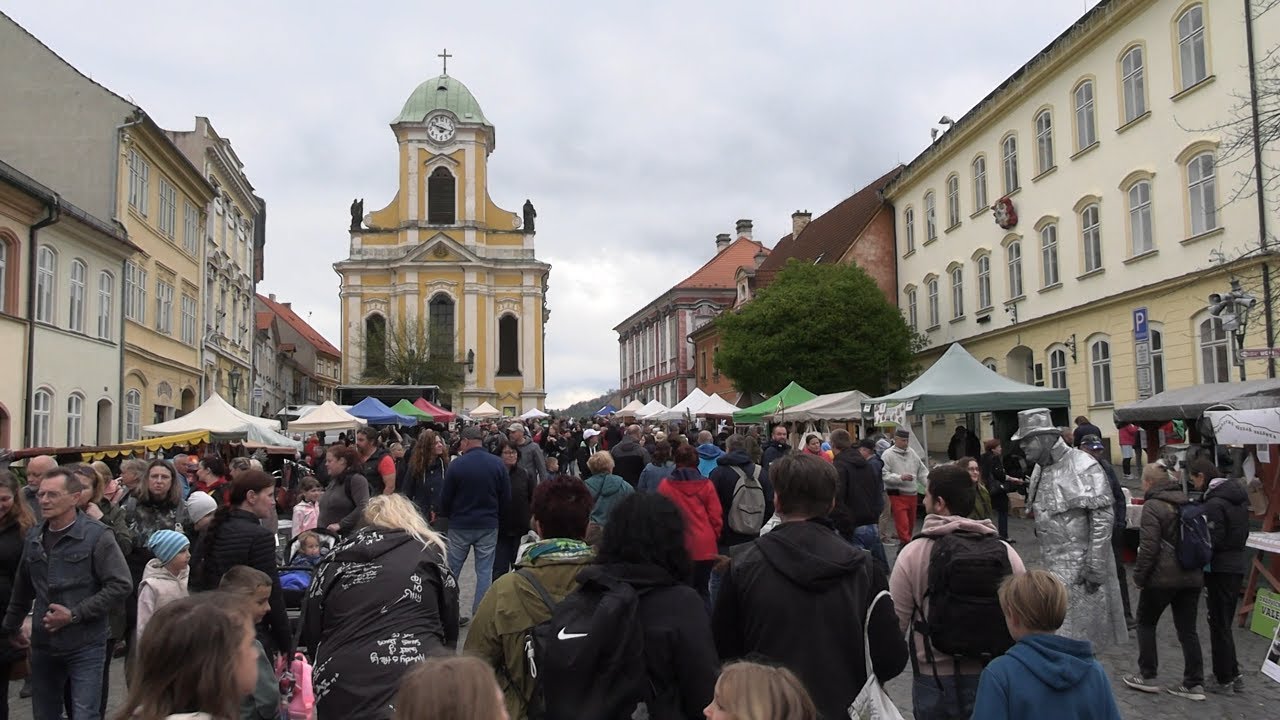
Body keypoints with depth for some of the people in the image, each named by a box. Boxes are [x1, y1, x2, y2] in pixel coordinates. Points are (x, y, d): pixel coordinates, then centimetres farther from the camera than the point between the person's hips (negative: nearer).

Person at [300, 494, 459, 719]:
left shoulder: (336, 560, 12)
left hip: (343, 685, 2)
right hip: (415, 679, -2)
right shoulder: (427, 553, 8)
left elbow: (310, 631, 15)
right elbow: (450, 624, 11)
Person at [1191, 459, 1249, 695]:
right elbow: (1243, 532, 16)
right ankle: (1234, 675, 24)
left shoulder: (1214, 503, -20)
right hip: (1237, 564, 8)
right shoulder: (1238, 496, 8)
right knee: (1225, 624, 18)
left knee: (1219, 625, 2)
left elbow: (1212, 541, -20)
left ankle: (1224, 680, 10)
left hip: (1220, 570, -8)